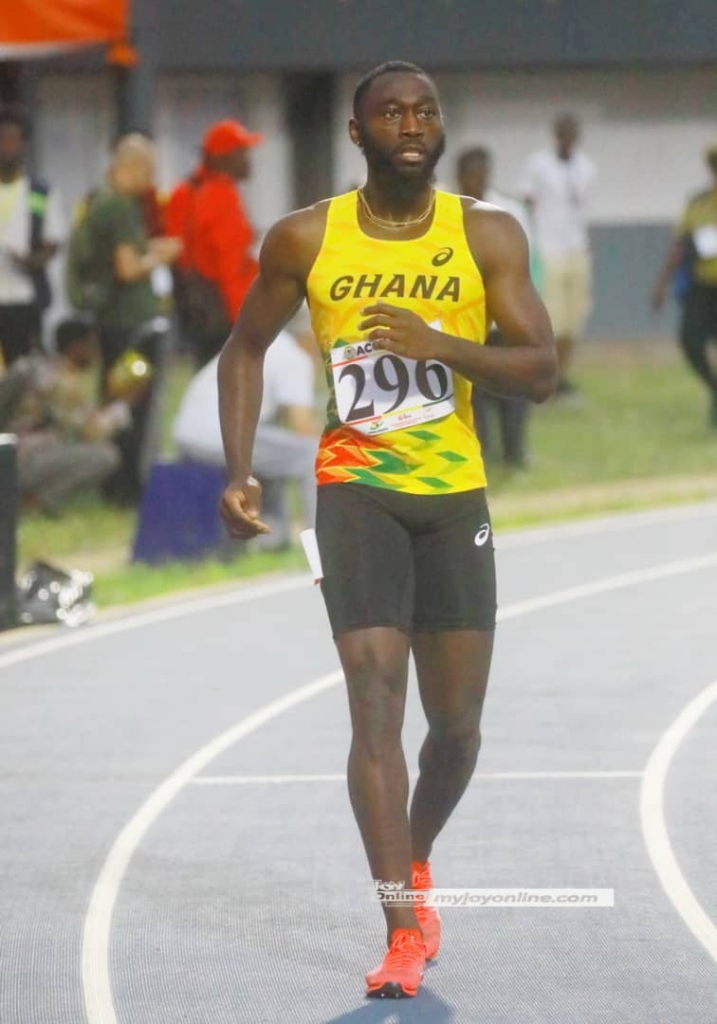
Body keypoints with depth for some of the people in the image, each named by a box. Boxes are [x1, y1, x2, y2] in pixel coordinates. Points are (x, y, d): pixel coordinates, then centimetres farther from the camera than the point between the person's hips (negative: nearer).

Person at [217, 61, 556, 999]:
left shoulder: (488, 237, -1)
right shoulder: (305, 241, -1)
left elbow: (541, 371, -7)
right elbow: (245, 349, 12)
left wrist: (441, 343, -24)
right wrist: (239, 473, 2)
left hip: (456, 495, 2)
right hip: (356, 491, -2)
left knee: (457, 720, 8)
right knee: (376, 705, -13)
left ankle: (415, 862, 38)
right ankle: (404, 933, -14)